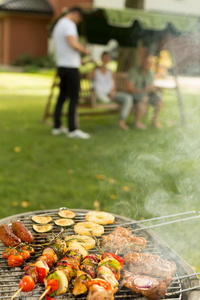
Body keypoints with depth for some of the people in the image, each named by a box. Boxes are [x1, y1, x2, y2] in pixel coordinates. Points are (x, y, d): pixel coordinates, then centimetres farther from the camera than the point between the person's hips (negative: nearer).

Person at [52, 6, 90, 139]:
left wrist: (78, 58, 22)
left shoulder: (58, 25, 19)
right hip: (70, 67, -10)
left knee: (62, 97, 13)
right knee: (74, 98, -6)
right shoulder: (69, 24, -12)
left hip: (61, 66, 10)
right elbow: (73, 43, -27)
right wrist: (85, 50, -9)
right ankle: (72, 129, -4)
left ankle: (57, 127, 16)